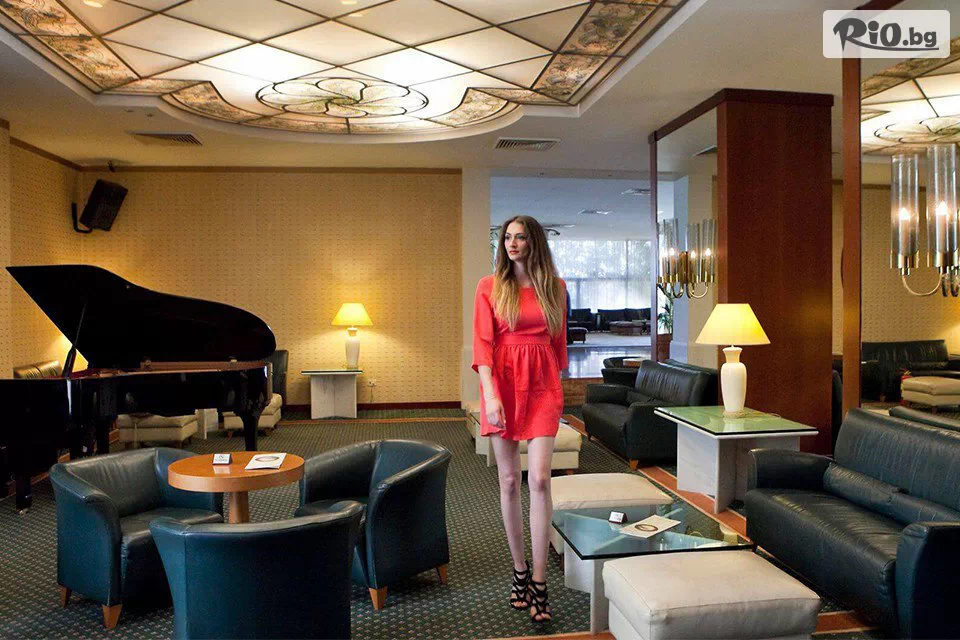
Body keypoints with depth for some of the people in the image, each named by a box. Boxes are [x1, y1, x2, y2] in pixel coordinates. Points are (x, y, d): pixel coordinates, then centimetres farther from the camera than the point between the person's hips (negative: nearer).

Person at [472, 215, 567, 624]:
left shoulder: (555, 287, 8)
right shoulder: (489, 287, 3)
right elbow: (482, 343, -5)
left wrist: (559, 388, 17)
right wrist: (490, 393, -16)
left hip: (542, 384, 0)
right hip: (502, 382, 0)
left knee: (539, 480, -9)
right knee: (509, 482, 6)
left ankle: (539, 583, 0)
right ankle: (519, 571, 22)